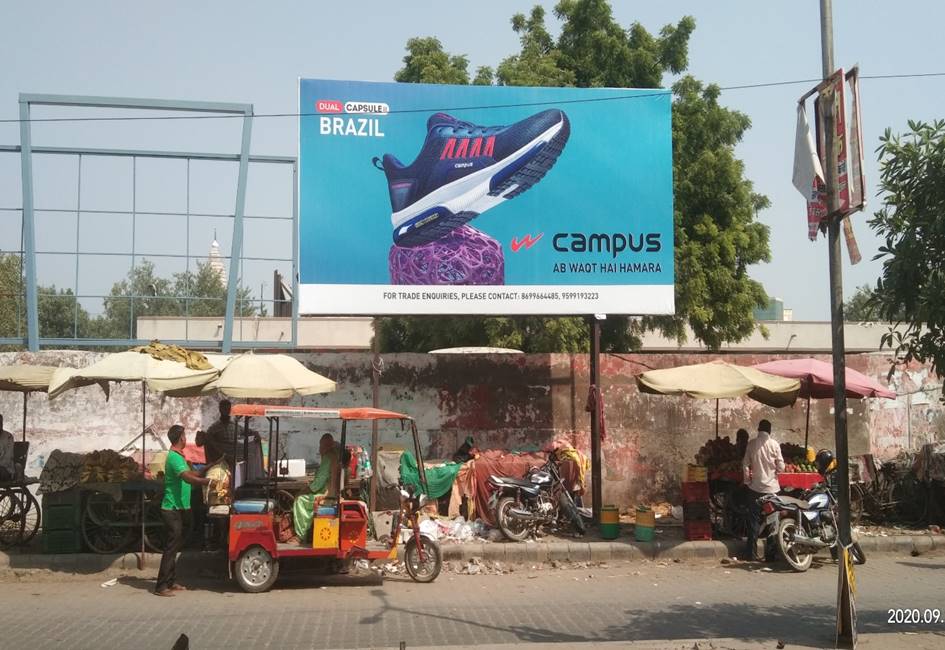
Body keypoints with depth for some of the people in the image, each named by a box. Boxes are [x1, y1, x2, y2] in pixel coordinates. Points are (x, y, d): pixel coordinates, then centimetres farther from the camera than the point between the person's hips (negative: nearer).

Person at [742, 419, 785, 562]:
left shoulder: (752, 443, -3)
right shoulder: (774, 444, -6)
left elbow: (745, 464, -3)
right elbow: (781, 467, -6)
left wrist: (747, 480, 8)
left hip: (755, 487, 1)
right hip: (771, 487, -1)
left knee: (754, 521, 7)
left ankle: (752, 554, 5)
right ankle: (770, 554, 5)